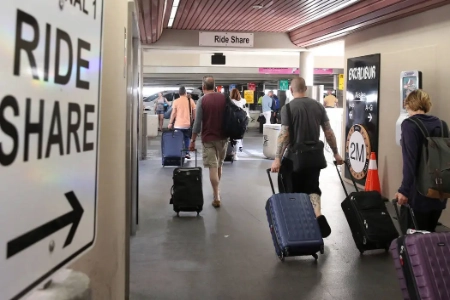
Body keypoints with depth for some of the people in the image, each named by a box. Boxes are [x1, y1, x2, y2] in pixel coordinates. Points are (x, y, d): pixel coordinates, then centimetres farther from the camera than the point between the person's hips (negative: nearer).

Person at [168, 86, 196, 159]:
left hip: (178, 125, -1)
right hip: (188, 124, 1)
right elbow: (194, 112, 2)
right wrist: (194, 120, 13)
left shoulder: (176, 101, -3)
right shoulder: (191, 101, 1)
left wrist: (170, 123, 0)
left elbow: (173, 113, -5)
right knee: (187, 139, 17)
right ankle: (187, 152, 6)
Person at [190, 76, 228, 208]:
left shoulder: (202, 100, -7)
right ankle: (216, 191, 33)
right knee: (219, 165, 19)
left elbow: (198, 123, -10)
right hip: (223, 137, 4)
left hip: (208, 138, -4)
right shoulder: (224, 98, 3)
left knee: (212, 167, -3)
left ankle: (217, 197, -5)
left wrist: (193, 140, -3)